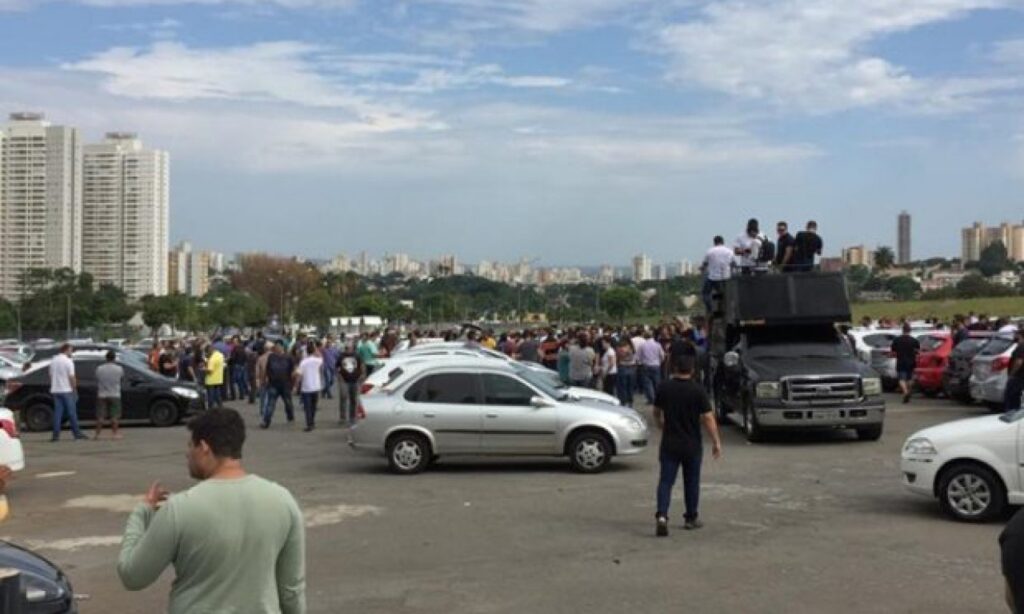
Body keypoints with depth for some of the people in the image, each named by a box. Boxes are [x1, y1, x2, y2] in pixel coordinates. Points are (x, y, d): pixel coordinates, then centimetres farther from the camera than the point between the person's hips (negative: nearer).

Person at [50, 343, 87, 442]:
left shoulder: (53, 361, 10)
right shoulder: (68, 361, -11)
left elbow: (51, 376, 13)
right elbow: (71, 377, -13)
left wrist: (52, 388, 19)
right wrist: (75, 390, -7)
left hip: (55, 390, 6)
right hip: (67, 390, -6)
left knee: (57, 413, 5)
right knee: (72, 412, 0)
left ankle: (56, 435, 0)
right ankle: (77, 434, 5)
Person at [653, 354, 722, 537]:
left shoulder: (664, 388, -3)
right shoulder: (697, 390, -11)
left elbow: (657, 413, 12)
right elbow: (708, 418, -14)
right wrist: (716, 442, -7)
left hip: (669, 443, 1)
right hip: (692, 445, -1)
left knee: (665, 481, 1)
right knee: (691, 482, 14)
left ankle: (661, 516, -17)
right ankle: (691, 518, 25)